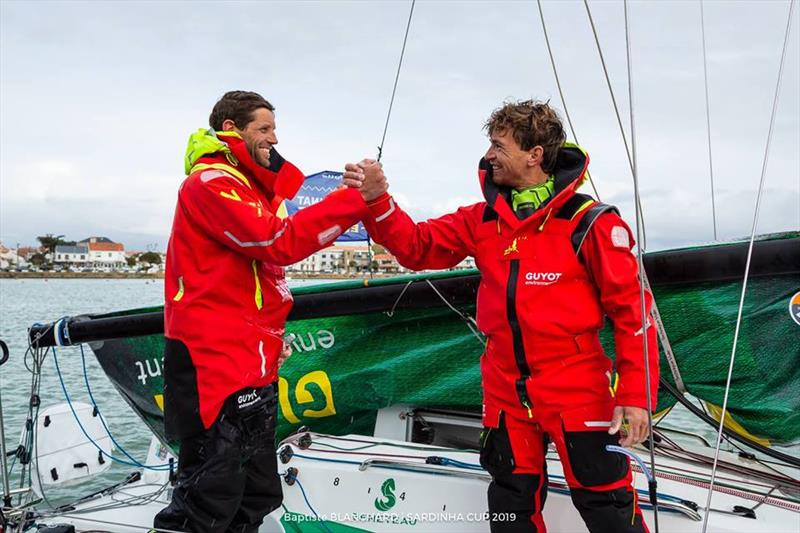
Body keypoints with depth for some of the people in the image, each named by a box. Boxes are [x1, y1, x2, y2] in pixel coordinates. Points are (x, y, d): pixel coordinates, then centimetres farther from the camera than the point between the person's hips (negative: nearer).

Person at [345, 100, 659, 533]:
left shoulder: (589, 222, -11)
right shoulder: (483, 220, 6)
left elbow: (631, 309, -11)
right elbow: (418, 248, 4)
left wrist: (635, 394, -15)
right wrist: (377, 200, -11)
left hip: (577, 393, -5)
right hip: (506, 394, 5)